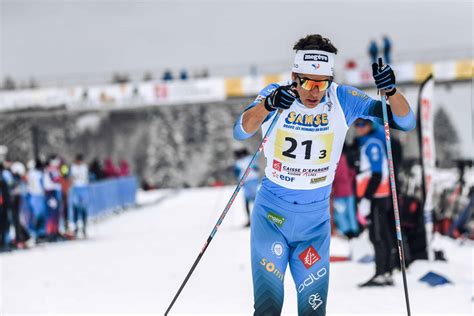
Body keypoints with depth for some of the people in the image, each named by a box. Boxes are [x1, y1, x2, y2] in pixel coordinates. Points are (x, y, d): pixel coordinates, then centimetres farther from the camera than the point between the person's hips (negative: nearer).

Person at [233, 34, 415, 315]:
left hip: (315, 221, 2)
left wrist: (391, 91, -32)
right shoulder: (277, 95, -13)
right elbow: (241, 131, -30)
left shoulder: (342, 100, -10)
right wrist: (268, 105, -49)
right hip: (272, 215, -2)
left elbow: (406, 122, -12)